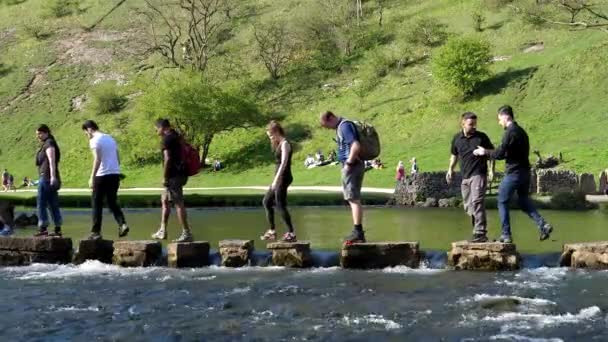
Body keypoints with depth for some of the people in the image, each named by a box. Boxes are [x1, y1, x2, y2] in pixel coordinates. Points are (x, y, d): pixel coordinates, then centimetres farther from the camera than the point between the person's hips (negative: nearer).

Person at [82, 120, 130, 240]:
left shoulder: (94, 141, -7)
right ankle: (122, 224, -7)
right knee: (112, 202, 14)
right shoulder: (110, 138, 17)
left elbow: (97, 160, -16)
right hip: (115, 174, 7)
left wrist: (92, 178, -15)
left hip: (102, 175, -7)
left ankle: (96, 232, 5)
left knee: (97, 203, 3)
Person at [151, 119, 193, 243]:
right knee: (165, 200, 19)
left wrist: (164, 177, -15)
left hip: (173, 175, -10)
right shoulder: (177, 136, 17)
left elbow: (167, 158, -19)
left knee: (178, 204, -8)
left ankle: (187, 233, -9)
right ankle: (162, 231, 24)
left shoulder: (166, 139, -11)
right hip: (180, 173, 10)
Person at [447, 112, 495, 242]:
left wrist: (491, 170, -5)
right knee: (468, 205, 9)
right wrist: (450, 169, 14)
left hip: (478, 174, -5)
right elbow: (454, 155, 22)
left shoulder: (481, 137, -2)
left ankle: (480, 233, -20)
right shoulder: (457, 138, 7)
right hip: (465, 177, 5)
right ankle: (478, 231, 21)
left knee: (477, 202, -18)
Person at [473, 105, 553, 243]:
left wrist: (485, 152, 0)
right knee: (524, 201, 17)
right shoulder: (521, 131, 14)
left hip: (513, 173, -8)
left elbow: (500, 154, -16)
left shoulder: (510, 132, -14)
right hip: (525, 172, 8)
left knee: (502, 202, 4)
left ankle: (506, 234, 4)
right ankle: (543, 225, 1)